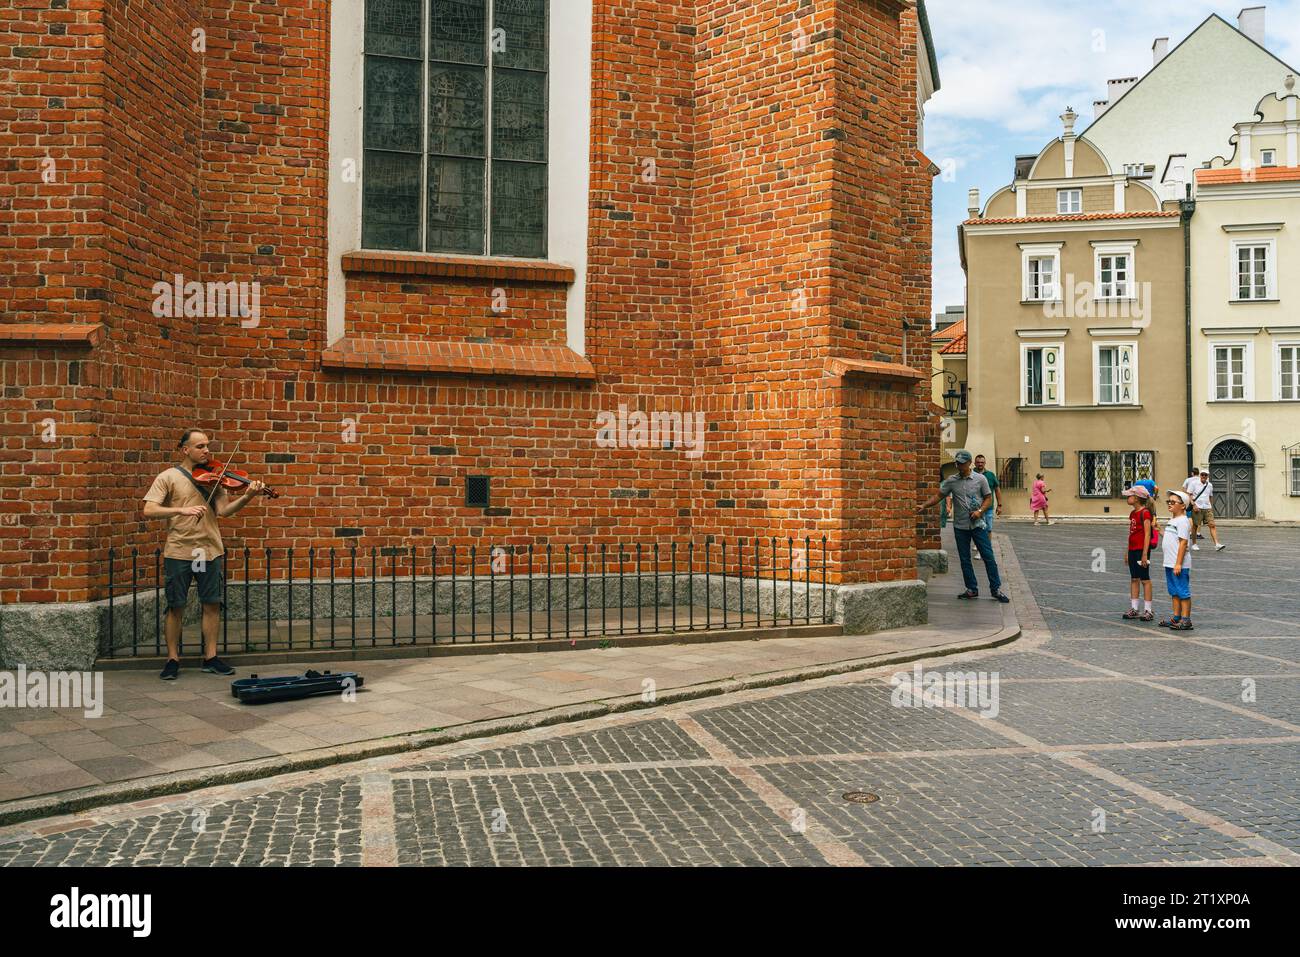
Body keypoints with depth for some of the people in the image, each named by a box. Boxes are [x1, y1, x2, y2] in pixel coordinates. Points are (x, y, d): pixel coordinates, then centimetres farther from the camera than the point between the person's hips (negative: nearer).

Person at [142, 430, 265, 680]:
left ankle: (211, 657, 16)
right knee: (175, 607, 3)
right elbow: (148, 511, -11)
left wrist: (247, 497, -18)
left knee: (212, 603, 5)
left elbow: (223, 510, -3)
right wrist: (182, 510, -23)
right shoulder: (168, 477, 0)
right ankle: (172, 659, 16)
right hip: (179, 551, -3)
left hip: (210, 550, 3)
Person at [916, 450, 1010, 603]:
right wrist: (924, 505, -12)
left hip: (978, 525, -2)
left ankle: (996, 589, 7)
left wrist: (980, 511, -15)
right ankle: (972, 589, 18)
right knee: (965, 560, 7)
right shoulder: (951, 481, 2)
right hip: (960, 527, 2)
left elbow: (988, 498, 2)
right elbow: (938, 496, 2)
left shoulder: (980, 479, -2)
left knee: (988, 557, -2)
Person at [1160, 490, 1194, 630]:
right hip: (1169, 563, 10)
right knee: (1174, 592, 15)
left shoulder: (1183, 521, -14)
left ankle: (1186, 620, 0)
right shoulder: (1172, 520, 16)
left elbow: (1183, 542, -19)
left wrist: (1178, 564, -22)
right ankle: (1176, 617, 22)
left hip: (1180, 564, -10)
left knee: (1183, 592, -4)